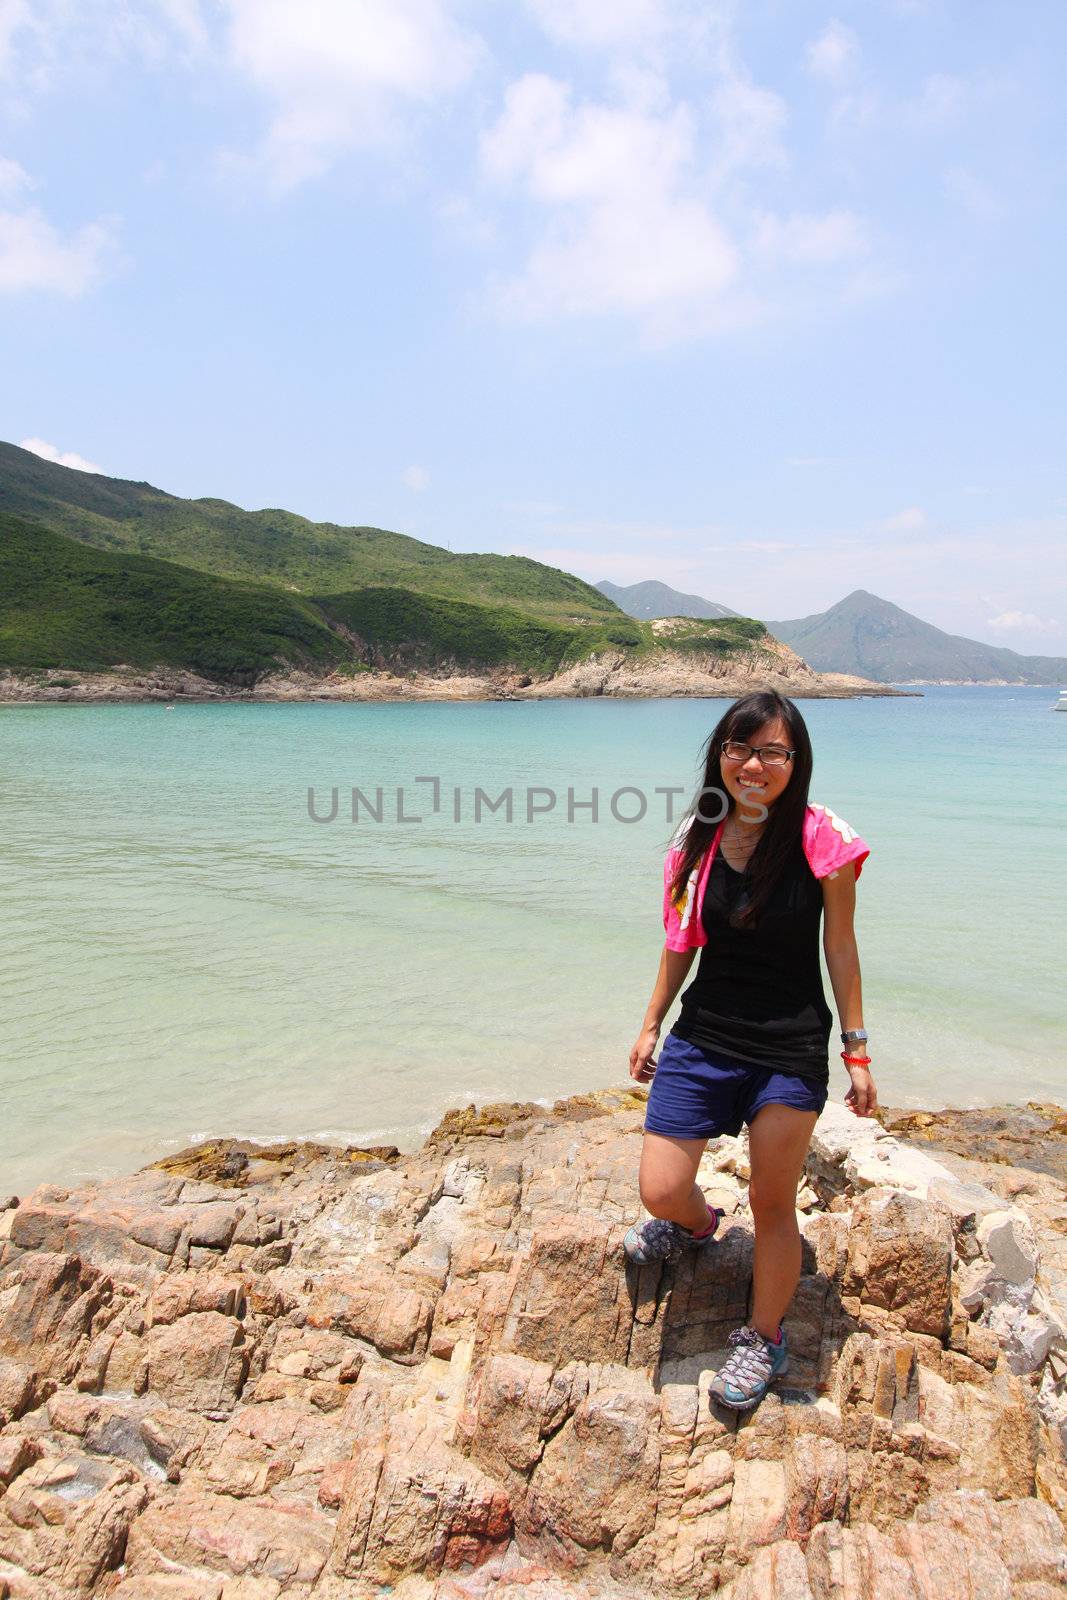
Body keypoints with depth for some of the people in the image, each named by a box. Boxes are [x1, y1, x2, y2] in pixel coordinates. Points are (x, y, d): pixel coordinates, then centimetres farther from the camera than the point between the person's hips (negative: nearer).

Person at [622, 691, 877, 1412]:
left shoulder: (821, 839, -11)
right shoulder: (699, 836, -1)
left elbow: (841, 950, -3)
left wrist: (857, 1051, 0)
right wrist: (650, 1026, 14)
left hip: (791, 1049, -3)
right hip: (703, 1036, 3)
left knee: (773, 1203, 9)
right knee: (660, 1190, 4)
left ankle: (764, 1339, 36)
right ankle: (696, 1224, 42)